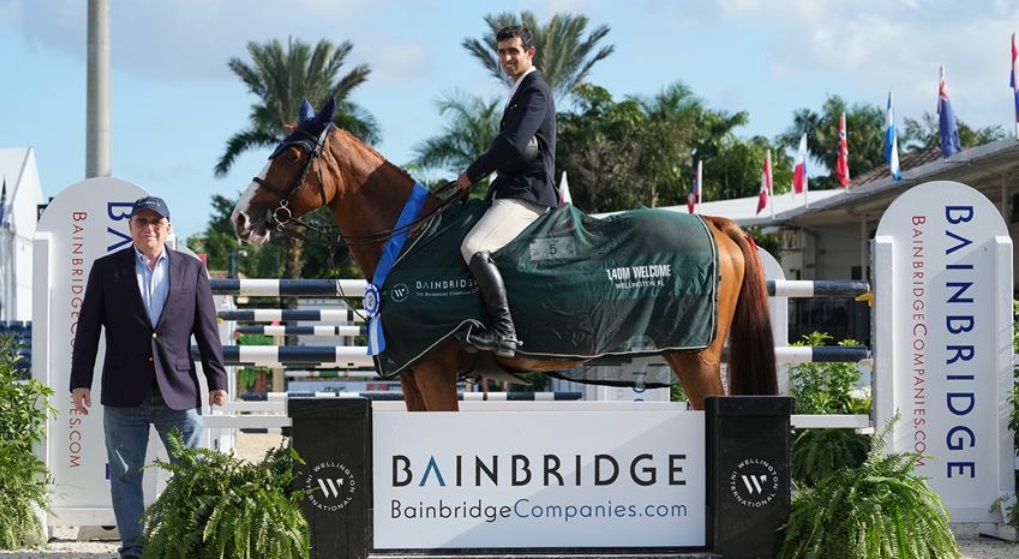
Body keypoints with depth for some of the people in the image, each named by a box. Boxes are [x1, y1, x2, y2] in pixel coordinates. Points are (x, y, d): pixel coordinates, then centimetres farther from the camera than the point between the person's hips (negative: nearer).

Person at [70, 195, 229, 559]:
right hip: (125, 393, 0)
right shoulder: (106, 269, 6)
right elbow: (87, 329, 5)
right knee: (126, 474, 3)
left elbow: (207, 329, 8)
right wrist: (80, 382, -2)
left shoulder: (191, 269, 9)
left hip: (179, 392, 0)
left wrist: (217, 380, 3)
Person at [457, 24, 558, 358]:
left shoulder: (535, 91, -9)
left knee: (473, 247, -27)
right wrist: (480, 175, 12)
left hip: (526, 194, -11)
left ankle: (504, 333, -31)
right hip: (512, 190, 11)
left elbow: (513, 144, -21)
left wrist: (472, 175, -13)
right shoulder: (521, 91, 23)